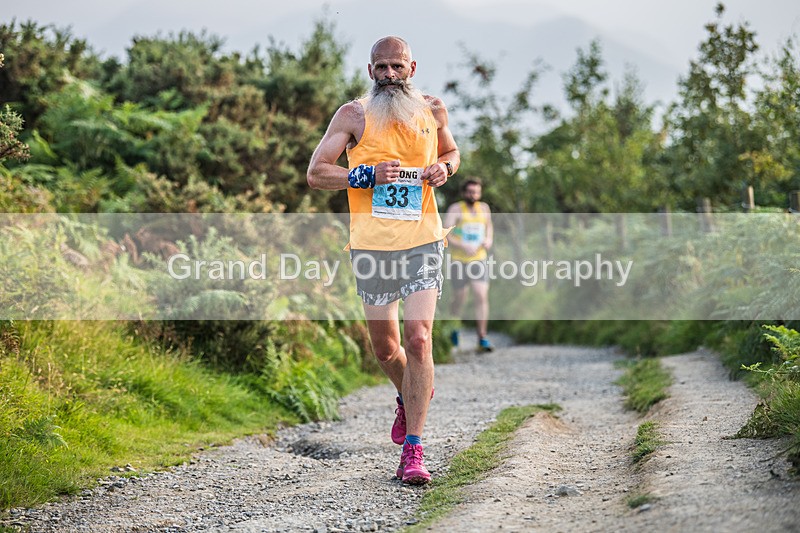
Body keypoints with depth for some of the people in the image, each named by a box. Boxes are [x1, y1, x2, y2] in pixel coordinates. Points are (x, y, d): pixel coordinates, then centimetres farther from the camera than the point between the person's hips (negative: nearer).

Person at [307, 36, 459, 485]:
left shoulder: (432, 110, 7)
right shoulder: (355, 115, 0)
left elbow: (451, 151, 25)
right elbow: (316, 173, -3)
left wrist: (444, 169, 1)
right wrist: (368, 175, -17)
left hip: (423, 241, 0)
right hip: (372, 245, 0)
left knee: (418, 339, -14)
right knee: (386, 349, 11)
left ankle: (413, 449, -10)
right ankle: (412, 395, 45)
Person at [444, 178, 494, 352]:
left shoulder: (484, 208, 6)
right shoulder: (455, 209, -7)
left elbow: (489, 228, 23)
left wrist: (489, 240, 2)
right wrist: (463, 246, -26)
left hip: (479, 260, 3)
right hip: (458, 261, -3)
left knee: (482, 296, -12)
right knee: (459, 299, 7)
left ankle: (482, 338, -10)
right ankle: (453, 330, 35)